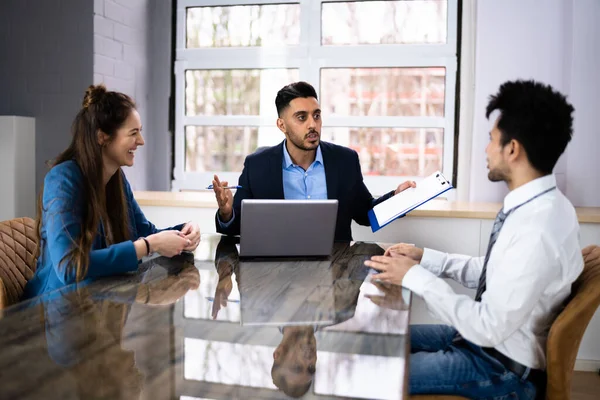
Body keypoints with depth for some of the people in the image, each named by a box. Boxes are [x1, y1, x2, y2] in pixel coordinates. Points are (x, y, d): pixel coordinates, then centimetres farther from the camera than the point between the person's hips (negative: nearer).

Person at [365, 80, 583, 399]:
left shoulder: (538, 232, -32)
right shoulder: (538, 204, -3)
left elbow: (489, 328, -27)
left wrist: (415, 277, -21)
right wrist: (426, 258, 0)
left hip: (503, 368, -8)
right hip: (492, 339, 8)